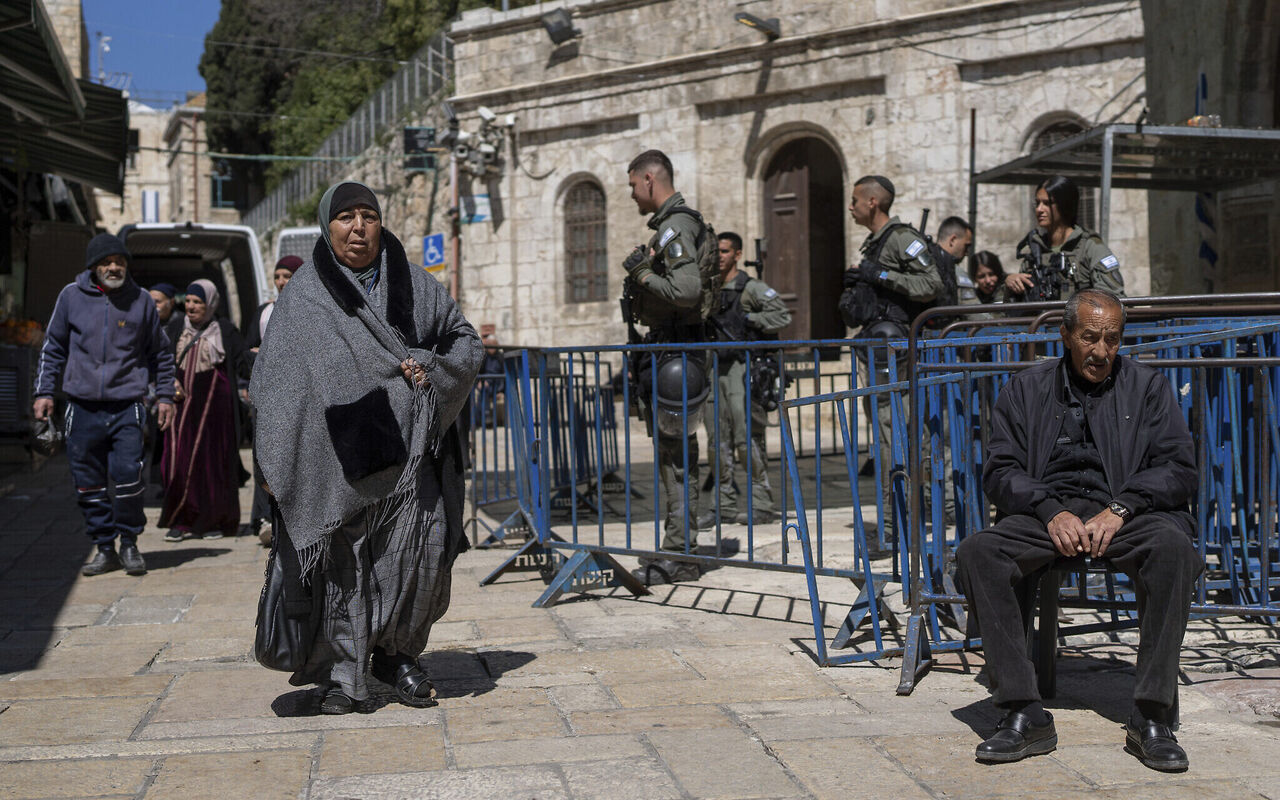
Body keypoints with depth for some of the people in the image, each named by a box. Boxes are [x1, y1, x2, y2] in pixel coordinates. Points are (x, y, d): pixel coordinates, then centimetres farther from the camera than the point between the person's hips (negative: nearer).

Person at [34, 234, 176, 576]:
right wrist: (44, 391, 8)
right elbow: (53, 347, 14)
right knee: (88, 484, 4)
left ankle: (129, 544, 6)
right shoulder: (72, 297, 6)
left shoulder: (141, 300, 6)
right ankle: (104, 548, 16)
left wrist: (164, 395, 13)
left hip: (126, 406, -1)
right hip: (82, 408, 1)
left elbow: (160, 353, 17)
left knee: (128, 475, -13)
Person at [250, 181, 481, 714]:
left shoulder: (414, 285, 12)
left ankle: (397, 654, 18)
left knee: (421, 551, -2)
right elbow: (275, 380, 2)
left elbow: (465, 340, 19)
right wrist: (276, 466, -6)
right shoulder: (304, 297, 5)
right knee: (345, 561, -2)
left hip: (410, 448, 2)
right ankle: (342, 673, 10)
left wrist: (432, 368, -3)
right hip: (341, 452, -2)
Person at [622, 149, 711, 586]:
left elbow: (687, 290, -26)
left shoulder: (675, 227, -14)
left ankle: (678, 557, -5)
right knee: (673, 451, 13)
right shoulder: (670, 225, 18)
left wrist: (642, 275, -15)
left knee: (676, 453, -8)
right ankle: (679, 546, 19)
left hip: (674, 353, -11)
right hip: (664, 349, 11)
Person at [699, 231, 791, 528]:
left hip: (742, 367, -7)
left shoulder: (751, 288, -2)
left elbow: (782, 315, -12)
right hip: (715, 369, 7)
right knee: (719, 439, 6)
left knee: (747, 437, -9)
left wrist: (748, 320, -14)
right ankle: (725, 503, 12)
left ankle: (761, 503, -3)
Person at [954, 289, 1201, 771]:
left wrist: (1119, 509, -12)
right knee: (976, 553, -29)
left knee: (1174, 547, -35)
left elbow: (1179, 470, 5)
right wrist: (1052, 512, -11)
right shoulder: (1026, 389, 16)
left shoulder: (1148, 387, 15)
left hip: (1126, 511, -1)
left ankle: (1152, 718, -29)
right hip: (1046, 512, 1)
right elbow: (1000, 472, 8)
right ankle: (1024, 715, -29)